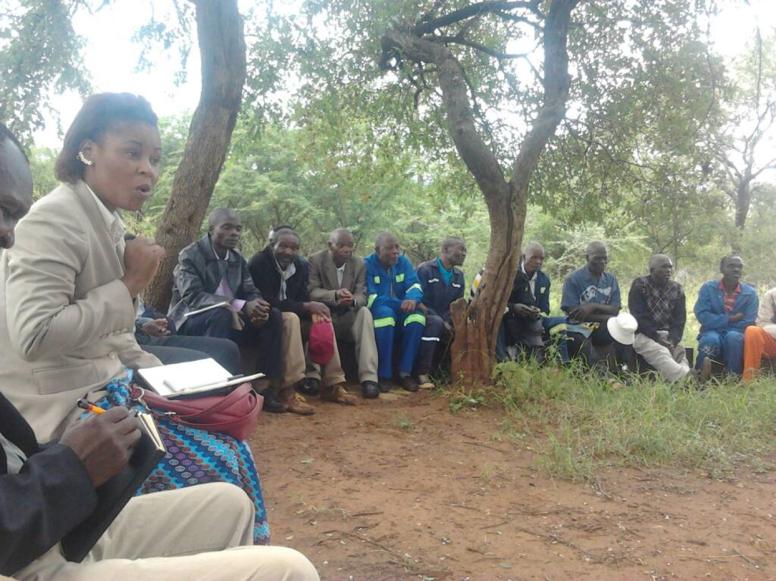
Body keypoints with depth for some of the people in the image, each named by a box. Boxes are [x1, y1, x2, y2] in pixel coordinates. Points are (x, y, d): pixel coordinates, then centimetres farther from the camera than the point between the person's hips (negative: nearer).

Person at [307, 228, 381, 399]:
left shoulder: (359, 264, 4)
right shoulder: (315, 260, -4)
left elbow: (362, 295, -6)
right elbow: (312, 292, -14)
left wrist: (353, 300, -32)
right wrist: (335, 294, -35)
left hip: (348, 319, 2)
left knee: (365, 312, -29)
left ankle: (369, 378, -36)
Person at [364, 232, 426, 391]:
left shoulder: (403, 262, 6)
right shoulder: (368, 265, -8)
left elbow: (414, 285, -6)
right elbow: (370, 298, -17)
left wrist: (413, 299, -32)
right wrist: (401, 304, -24)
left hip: (400, 312, 4)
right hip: (376, 311, -4)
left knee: (417, 315, -28)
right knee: (385, 313, -38)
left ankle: (405, 372, -22)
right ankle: (384, 375, -31)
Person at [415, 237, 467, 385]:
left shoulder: (459, 275, 14)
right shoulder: (425, 269, -6)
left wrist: (448, 321, -13)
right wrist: (441, 322, -22)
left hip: (445, 320, 6)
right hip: (425, 317, -6)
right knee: (435, 323, -37)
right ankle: (422, 373, -33)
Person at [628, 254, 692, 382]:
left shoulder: (677, 289, 13)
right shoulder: (640, 285, 0)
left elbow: (680, 319, 7)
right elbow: (638, 317, -8)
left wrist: (673, 340, -12)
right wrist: (657, 337, -17)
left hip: (668, 335, 5)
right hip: (644, 335, -5)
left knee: (680, 351, -27)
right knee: (661, 353, -34)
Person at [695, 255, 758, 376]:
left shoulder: (750, 293, 1)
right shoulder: (708, 288, 0)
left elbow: (747, 324, -9)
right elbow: (702, 316, -12)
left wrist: (717, 323, -14)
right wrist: (730, 319, -15)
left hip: (736, 336, 1)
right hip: (711, 334, -1)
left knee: (733, 336, -34)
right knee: (711, 339, -35)